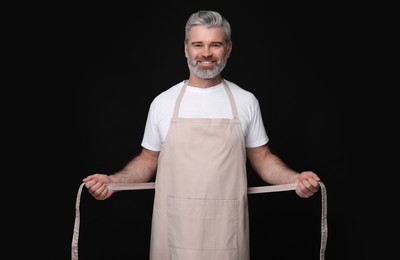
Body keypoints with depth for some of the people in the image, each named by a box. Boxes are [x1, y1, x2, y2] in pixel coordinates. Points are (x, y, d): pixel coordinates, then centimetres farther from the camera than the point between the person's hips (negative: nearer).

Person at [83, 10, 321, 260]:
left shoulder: (246, 101, 3)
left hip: (226, 229, 0)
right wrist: (113, 180, -7)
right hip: (175, 228, 0)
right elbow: (148, 160, 9)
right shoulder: (162, 102, 2)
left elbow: (261, 157, 8)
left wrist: (295, 178, -9)